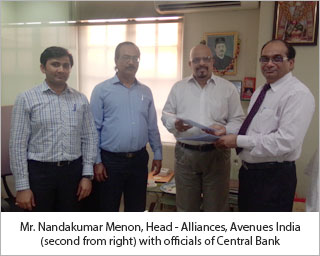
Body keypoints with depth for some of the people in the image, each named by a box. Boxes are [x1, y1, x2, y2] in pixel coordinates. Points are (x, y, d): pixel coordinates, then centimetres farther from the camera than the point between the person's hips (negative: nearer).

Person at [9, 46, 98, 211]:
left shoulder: (81, 99, 4)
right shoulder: (26, 99, -5)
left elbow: (89, 137, 5)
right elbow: (18, 144, -6)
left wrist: (87, 175, 0)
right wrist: (22, 186, -8)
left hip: (73, 171, 3)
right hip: (39, 172, -2)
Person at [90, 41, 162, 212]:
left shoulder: (146, 92, 8)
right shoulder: (102, 90, -4)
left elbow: (152, 127, 12)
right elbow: (94, 129, -6)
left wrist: (158, 154, 10)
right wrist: (96, 161, -8)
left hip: (139, 160, 4)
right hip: (110, 160, -3)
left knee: (137, 208, 17)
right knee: (108, 209, 11)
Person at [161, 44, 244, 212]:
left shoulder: (228, 88, 3)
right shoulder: (178, 87, 8)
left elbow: (238, 121, 2)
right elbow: (166, 115, 9)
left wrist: (224, 130, -19)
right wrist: (175, 123, -13)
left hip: (216, 154, -1)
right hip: (185, 154, 2)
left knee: (215, 207, 9)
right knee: (185, 207, 14)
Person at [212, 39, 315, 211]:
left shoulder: (298, 94, -17)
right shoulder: (259, 92, 11)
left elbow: (286, 141, -27)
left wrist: (238, 141, -22)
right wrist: (227, 133, 0)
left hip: (274, 177, -8)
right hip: (248, 171, 8)